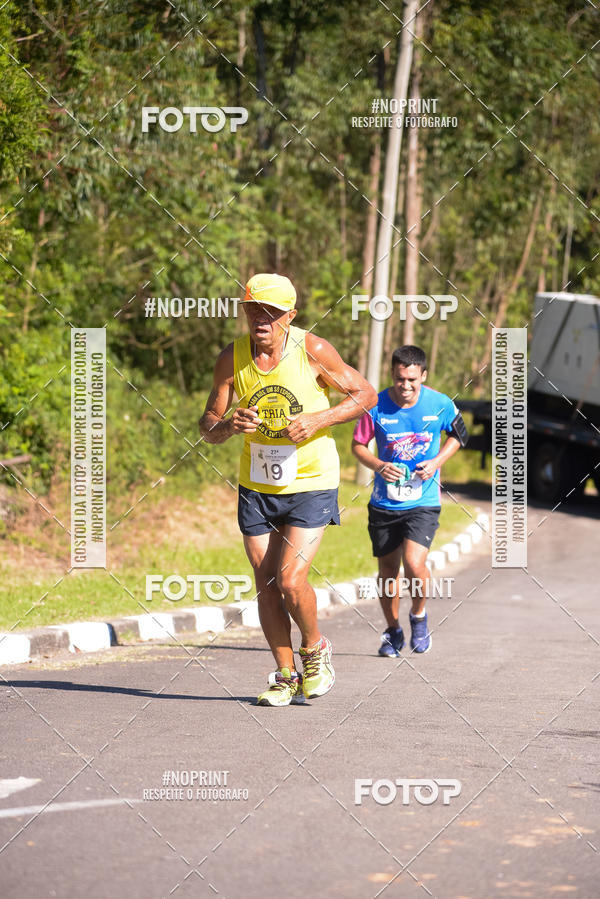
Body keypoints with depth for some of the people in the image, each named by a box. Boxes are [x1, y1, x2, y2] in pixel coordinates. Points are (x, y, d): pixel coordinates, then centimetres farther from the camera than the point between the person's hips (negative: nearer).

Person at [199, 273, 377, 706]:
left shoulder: (312, 350, -13)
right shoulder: (232, 358, -5)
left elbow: (366, 394, -3)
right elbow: (208, 427, 1)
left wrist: (317, 420, -18)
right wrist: (230, 426, -23)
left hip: (311, 483, -3)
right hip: (256, 487, 4)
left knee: (291, 581, -14)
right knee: (266, 586, 4)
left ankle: (315, 649, 15)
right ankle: (286, 677, 19)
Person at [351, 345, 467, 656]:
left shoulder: (440, 405, -9)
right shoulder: (376, 406, -10)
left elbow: (458, 435, 10)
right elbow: (358, 445, 2)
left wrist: (437, 462, -7)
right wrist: (379, 466, -17)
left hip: (423, 503, -2)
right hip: (384, 503, 2)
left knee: (414, 563, -20)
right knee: (388, 569, 11)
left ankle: (419, 615, 10)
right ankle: (393, 631, 33)